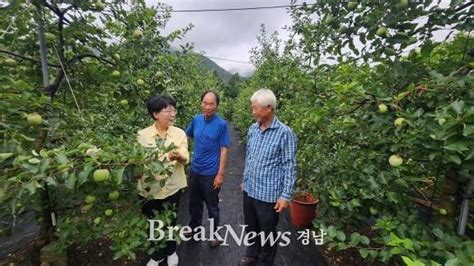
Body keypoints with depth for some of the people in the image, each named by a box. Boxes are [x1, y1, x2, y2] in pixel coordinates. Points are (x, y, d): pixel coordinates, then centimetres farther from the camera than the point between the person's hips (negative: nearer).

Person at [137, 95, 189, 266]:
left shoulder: (179, 133, -7)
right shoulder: (143, 135, -7)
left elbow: (186, 158, -14)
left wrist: (178, 156, -37)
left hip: (172, 187, 0)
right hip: (149, 188, 0)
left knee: (170, 222, 18)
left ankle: (171, 251, 47)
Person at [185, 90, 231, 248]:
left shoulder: (221, 124, -16)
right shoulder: (196, 119, -2)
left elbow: (223, 150, -14)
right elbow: (187, 135, 15)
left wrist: (220, 174, -16)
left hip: (211, 173, -4)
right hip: (195, 170, 5)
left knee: (212, 206, 14)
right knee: (194, 203, 22)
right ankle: (194, 227, 47)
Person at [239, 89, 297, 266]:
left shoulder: (284, 133, -17)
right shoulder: (252, 129, 1)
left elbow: (289, 167, -14)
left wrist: (285, 196, -14)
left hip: (269, 194, -5)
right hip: (249, 190, 6)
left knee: (267, 232, 16)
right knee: (250, 227, 24)